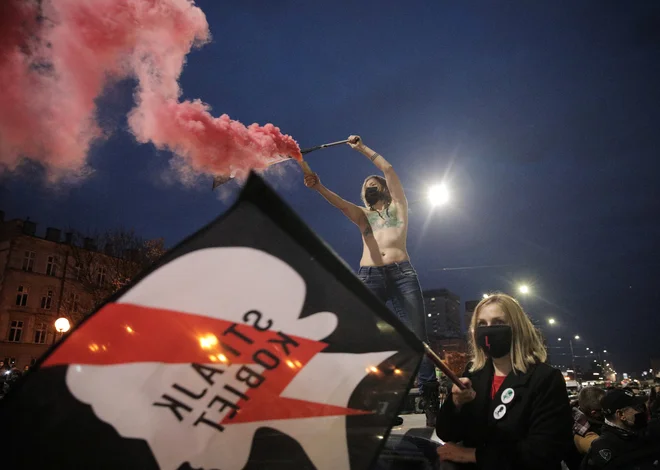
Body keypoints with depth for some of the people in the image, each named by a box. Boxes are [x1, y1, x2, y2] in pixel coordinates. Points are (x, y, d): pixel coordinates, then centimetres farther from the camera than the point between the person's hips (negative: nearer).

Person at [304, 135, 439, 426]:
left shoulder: (397, 206, 21)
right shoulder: (362, 215, 25)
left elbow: (389, 170, 12)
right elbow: (340, 202, 5)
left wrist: (362, 148, 17)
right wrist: (318, 187, -13)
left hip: (402, 273, -2)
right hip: (369, 277, 2)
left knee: (417, 338, -6)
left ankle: (430, 401, -5)